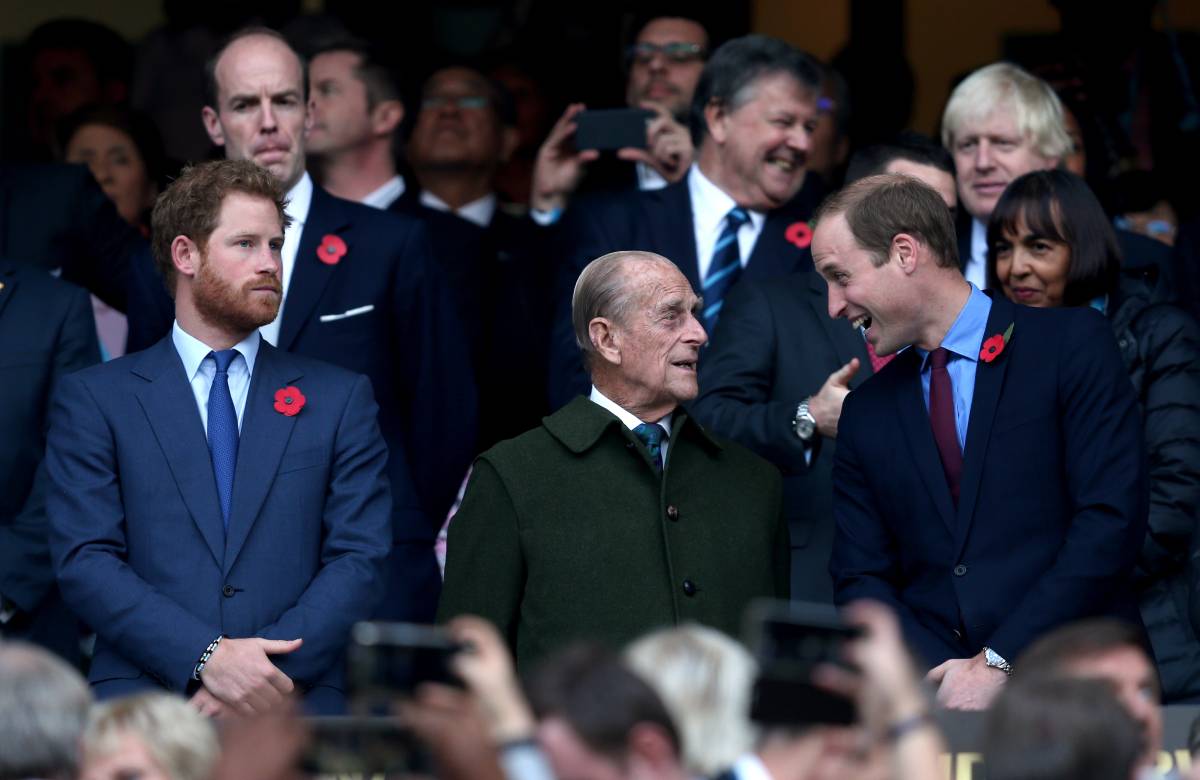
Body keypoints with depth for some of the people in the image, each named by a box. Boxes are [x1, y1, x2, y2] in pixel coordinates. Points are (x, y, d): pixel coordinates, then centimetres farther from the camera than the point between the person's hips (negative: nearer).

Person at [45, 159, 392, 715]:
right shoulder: (93, 399, 11)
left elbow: (360, 561, 7)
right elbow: (84, 563, 1)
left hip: (299, 707, 1)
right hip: (142, 706, -1)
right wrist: (206, 657, -12)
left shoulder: (340, 399, 16)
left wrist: (267, 664, -9)